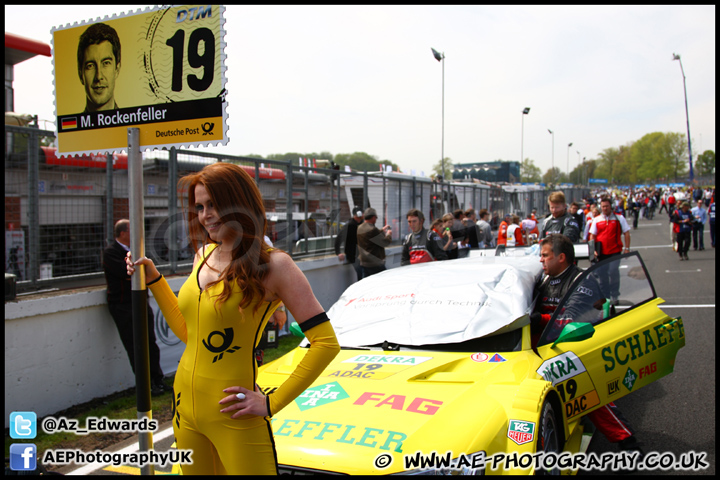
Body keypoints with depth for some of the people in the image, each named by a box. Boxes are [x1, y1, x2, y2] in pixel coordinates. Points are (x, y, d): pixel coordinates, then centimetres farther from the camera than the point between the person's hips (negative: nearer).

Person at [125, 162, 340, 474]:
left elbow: (326, 343, -17)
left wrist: (273, 403, -16)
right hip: (186, 410, 7)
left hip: (233, 418, -7)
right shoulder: (203, 255, 8)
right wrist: (153, 280, 9)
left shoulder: (272, 265, -14)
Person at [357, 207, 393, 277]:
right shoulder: (372, 229, -20)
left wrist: (382, 230, 29)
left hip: (364, 263, 8)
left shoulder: (360, 228, 8)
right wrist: (389, 234, 7)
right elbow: (385, 242, -12)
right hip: (375, 263, -8)